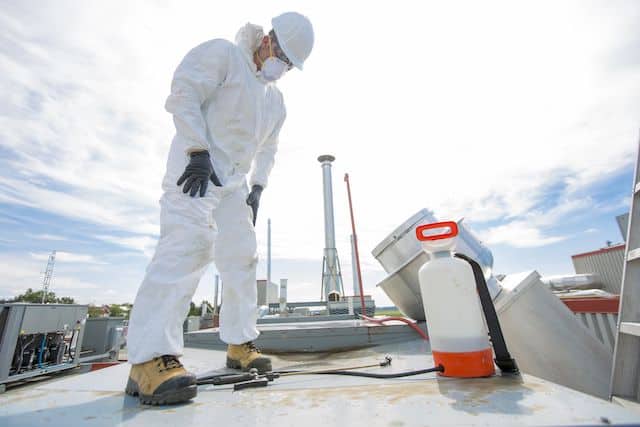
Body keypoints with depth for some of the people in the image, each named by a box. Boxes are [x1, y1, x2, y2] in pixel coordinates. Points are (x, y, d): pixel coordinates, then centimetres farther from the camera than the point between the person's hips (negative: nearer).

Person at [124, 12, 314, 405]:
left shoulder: (276, 100, 21)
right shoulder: (222, 54, 2)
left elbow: (268, 149, 21)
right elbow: (183, 93, -10)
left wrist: (258, 186, 8)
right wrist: (199, 150, -20)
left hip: (236, 182, 8)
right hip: (196, 167, -7)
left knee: (242, 258, 2)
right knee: (189, 243, -24)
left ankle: (240, 343, 12)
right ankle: (150, 357, -21)